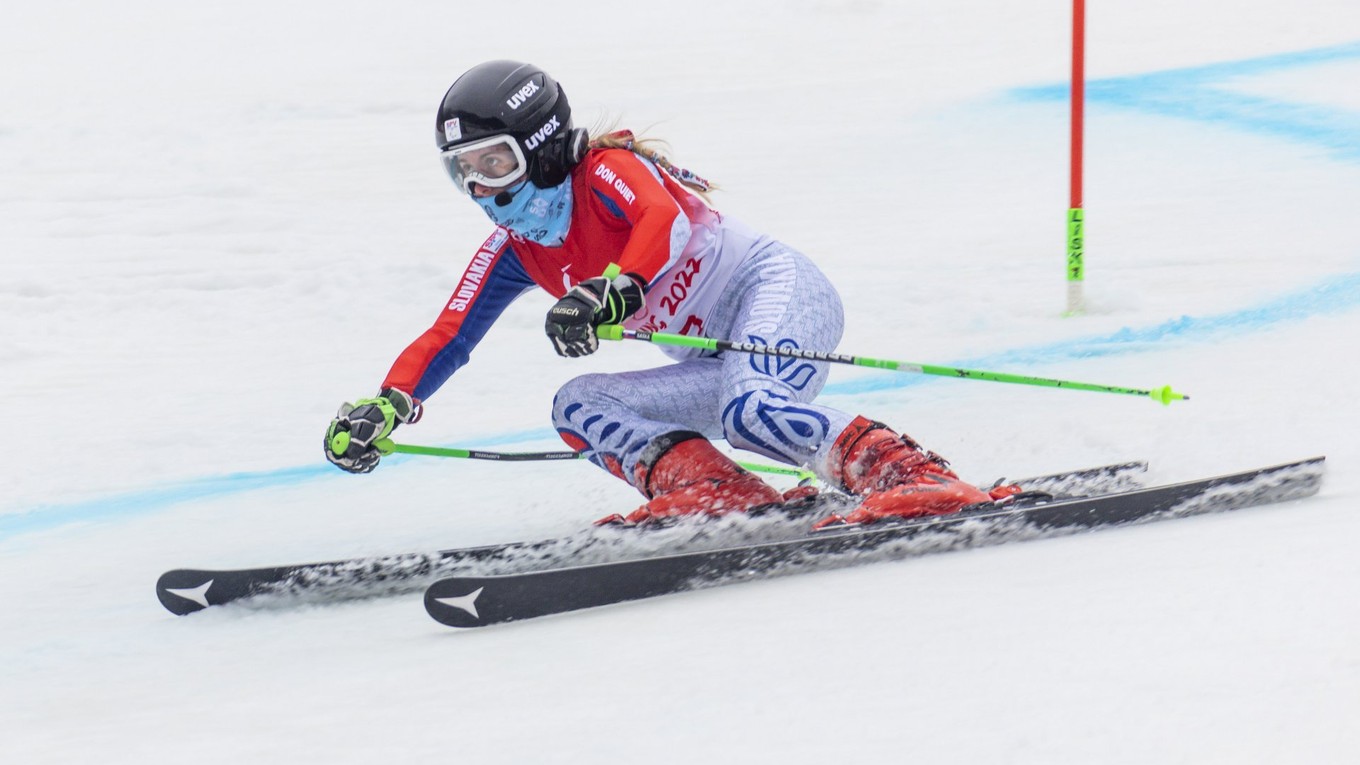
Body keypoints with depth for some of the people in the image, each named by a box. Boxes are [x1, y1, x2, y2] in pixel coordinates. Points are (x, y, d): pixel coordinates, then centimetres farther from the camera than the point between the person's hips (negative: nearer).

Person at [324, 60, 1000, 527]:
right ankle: (715, 491, -27)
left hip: (778, 287, -8)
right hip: (718, 366, 8)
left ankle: (911, 475, -36)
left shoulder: (607, 171, -11)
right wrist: (382, 409, -8)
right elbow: (447, 338, 8)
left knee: (749, 410, -37)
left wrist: (610, 294, -49)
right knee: (578, 408, -9)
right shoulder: (512, 250, 10)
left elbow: (665, 222, -32)